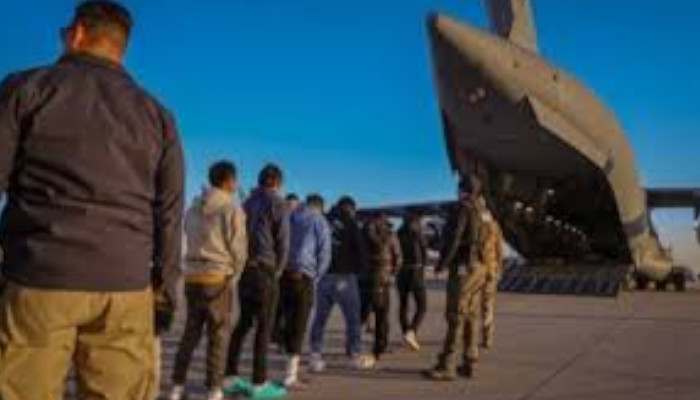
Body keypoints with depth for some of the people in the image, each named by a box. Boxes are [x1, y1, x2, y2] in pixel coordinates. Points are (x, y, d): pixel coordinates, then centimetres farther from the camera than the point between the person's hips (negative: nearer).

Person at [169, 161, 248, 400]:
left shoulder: (193, 209, 12)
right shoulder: (232, 210, -9)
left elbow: (191, 243, 12)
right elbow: (239, 249, -8)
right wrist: (233, 276, 8)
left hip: (192, 276, 6)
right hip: (219, 278, -6)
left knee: (191, 331, 15)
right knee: (218, 335, 3)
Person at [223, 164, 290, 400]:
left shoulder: (247, 203, 15)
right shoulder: (277, 204, -4)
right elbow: (283, 241, -8)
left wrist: (241, 265, 11)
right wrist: (278, 271, 3)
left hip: (245, 269, 7)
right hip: (265, 269, -6)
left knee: (244, 323, 13)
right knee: (264, 326, -2)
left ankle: (230, 377, 16)